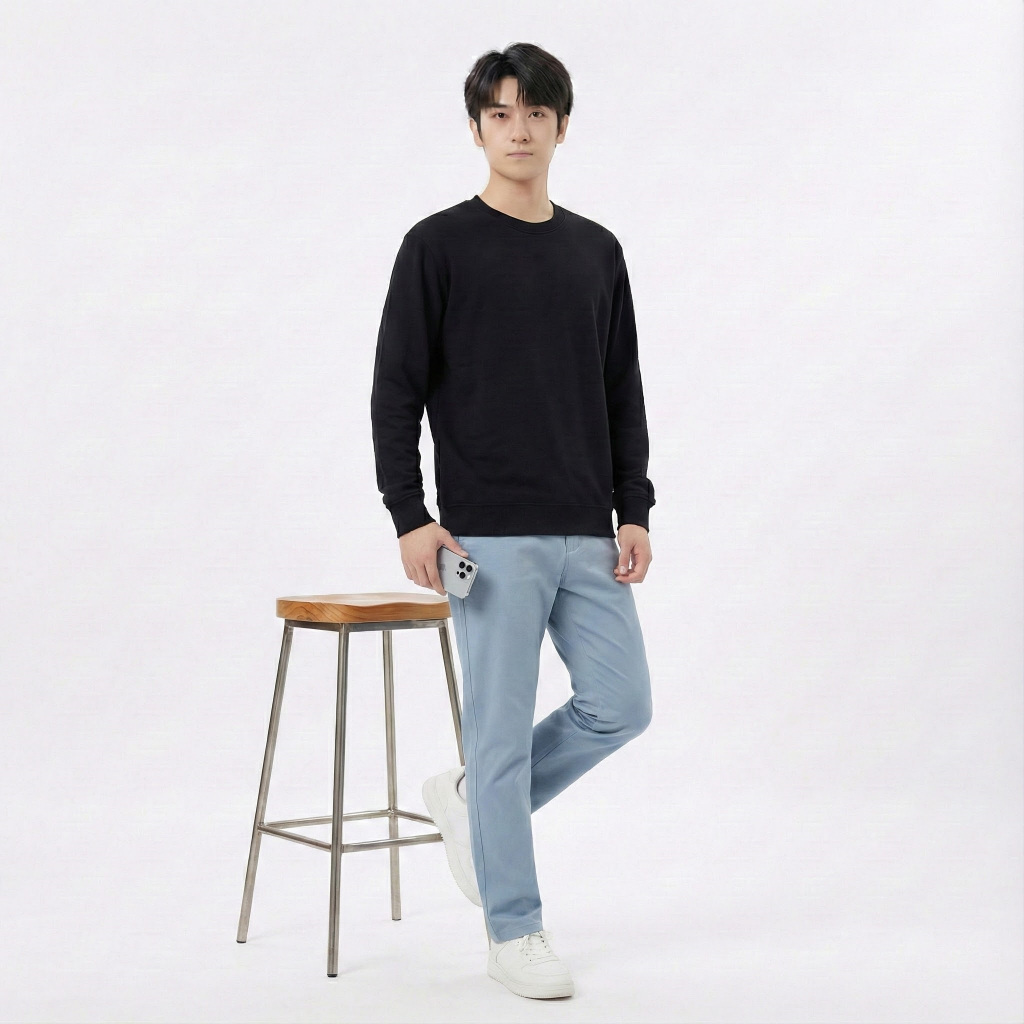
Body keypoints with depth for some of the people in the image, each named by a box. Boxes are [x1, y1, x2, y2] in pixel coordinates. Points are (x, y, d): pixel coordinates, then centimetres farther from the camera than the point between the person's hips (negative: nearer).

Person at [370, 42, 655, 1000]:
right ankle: (515, 929, 13)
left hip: (586, 536, 6)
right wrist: (410, 517, -13)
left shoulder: (597, 251, 13)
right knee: (503, 728, -1)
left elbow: (623, 393, 15)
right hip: (491, 538, -6)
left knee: (621, 704, 5)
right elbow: (395, 390, -6)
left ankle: (472, 796, 28)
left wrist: (634, 510, 7)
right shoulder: (439, 245, -4)